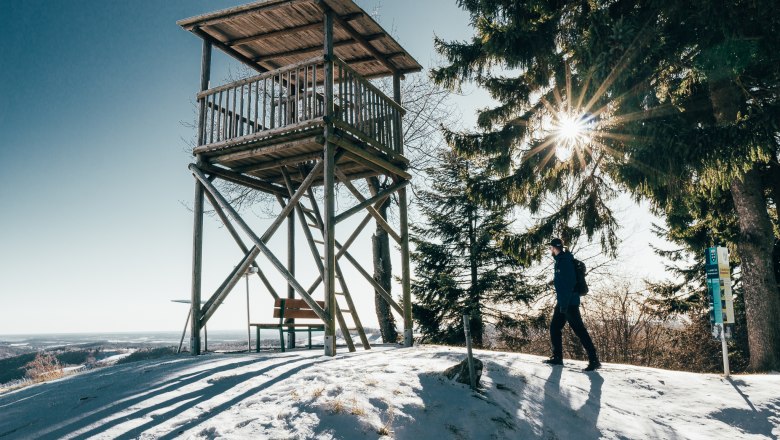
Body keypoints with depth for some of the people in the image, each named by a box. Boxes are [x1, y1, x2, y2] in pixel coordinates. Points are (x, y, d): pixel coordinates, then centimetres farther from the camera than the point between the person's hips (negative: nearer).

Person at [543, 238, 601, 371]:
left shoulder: (564, 261, -15)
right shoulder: (561, 260, 16)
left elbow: (568, 283, -23)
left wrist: (564, 303, -25)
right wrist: (559, 299, 24)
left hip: (569, 303, -10)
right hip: (563, 303, 10)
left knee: (579, 330, -10)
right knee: (554, 327, 13)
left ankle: (594, 360, -8)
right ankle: (557, 357, 19)